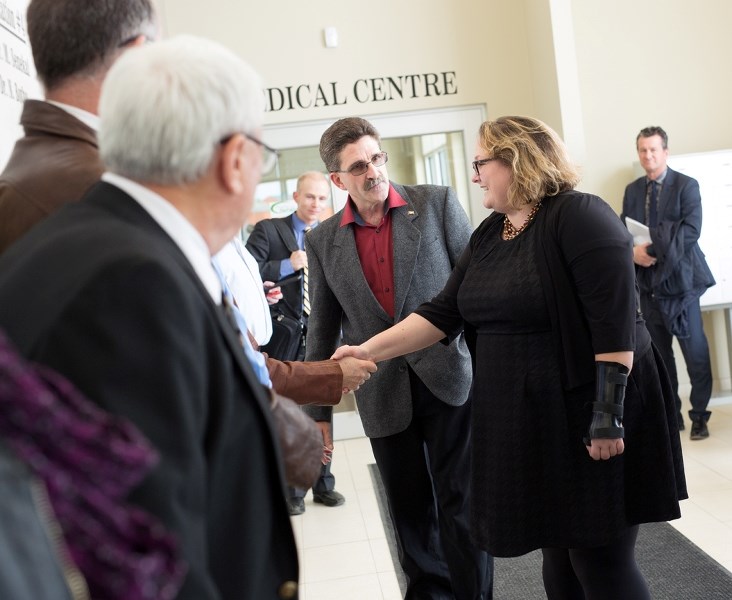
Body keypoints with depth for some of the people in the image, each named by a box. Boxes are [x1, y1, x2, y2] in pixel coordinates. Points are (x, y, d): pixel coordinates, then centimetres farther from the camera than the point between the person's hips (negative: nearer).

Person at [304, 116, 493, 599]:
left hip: (449, 379, -2)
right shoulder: (324, 241, 4)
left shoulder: (437, 203, -1)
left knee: (460, 504, 3)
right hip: (385, 397, 2)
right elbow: (322, 331, 9)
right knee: (410, 510, 13)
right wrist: (317, 413, 10)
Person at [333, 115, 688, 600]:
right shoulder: (488, 234, 10)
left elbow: (616, 320, -19)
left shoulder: (579, 216, -13)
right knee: (558, 557, 14)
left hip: (589, 416, -7)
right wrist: (369, 350, 0)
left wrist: (609, 411, -22)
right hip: (523, 423, 7)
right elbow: (443, 314, 8)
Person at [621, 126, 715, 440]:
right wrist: (632, 252, -13)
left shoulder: (686, 185, -3)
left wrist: (654, 249, -22)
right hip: (648, 283, 4)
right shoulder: (632, 190, 11)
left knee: (695, 353, -1)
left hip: (679, 280, -4)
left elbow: (691, 230, -15)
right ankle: (670, 414, 20)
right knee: (659, 354, 9)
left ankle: (699, 415, 12)